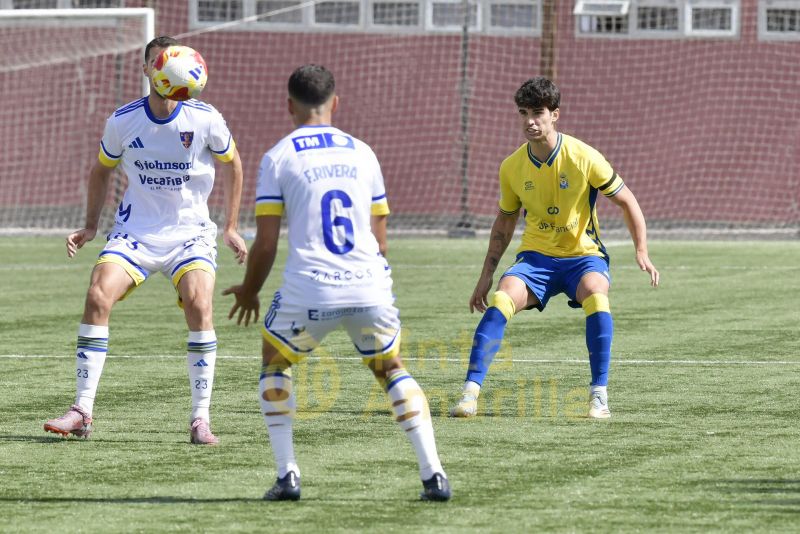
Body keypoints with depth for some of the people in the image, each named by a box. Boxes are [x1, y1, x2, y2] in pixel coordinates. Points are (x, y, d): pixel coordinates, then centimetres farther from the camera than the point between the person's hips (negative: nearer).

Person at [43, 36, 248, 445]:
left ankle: (200, 419, -14)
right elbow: (101, 171, 14)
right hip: (135, 229, 2)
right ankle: (82, 412, -10)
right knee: (97, 295, -18)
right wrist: (90, 227, 8)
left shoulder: (205, 119, -10)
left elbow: (231, 165, 8)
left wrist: (231, 228, 8)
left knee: (199, 305, -24)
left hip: (190, 232, -2)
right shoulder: (122, 121, -5)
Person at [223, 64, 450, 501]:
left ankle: (287, 474, 11)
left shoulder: (278, 157, 3)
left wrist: (248, 292, 18)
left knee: (274, 363, 23)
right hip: (369, 286, 3)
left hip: (309, 291, -3)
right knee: (391, 368, 23)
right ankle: (433, 474, 7)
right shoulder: (362, 153, 14)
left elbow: (266, 242, 1)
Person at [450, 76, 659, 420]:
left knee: (595, 296, -35)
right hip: (536, 256, 3)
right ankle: (471, 391, -25)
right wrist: (487, 275, 13)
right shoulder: (512, 167, -1)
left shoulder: (584, 158, -12)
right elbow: (505, 221, 15)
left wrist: (642, 252, -12)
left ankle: (599, 394, -24)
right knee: (501, 299, -27)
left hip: (583, 255, -3)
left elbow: (627, 202, -2)